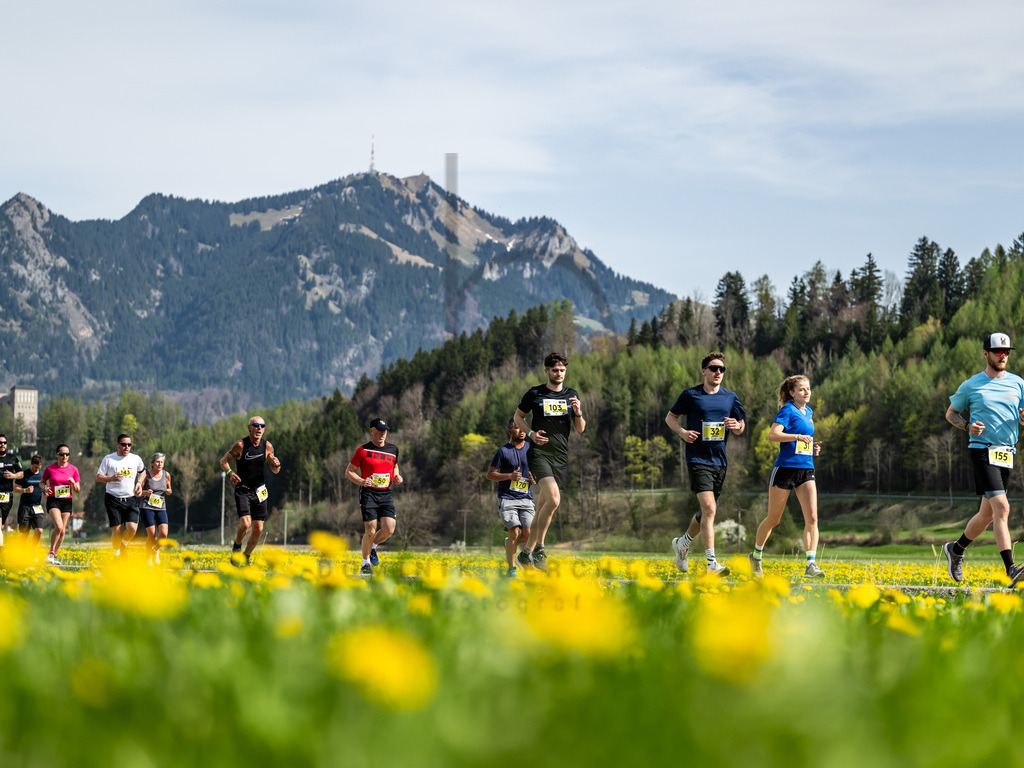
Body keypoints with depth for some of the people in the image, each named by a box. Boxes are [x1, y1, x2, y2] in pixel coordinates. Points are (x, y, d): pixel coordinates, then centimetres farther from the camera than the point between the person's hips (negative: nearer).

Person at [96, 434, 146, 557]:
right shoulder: (108, 459, 1)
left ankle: (123, 546, 19)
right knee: (116, 530, -6)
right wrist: (112, 478, -15)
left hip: (130, 499, 2)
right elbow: (98, 477, 3)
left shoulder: (136, 459, 7)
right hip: (113, 499, -2)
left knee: (132, 528, -13)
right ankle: (116, 555, 13)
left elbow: (142, 471, 28)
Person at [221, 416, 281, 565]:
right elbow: (223, 460, 0)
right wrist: (229, 473, -19)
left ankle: (247, 557, 23)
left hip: (259, 491, 4)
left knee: (258, 529, 1)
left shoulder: (267, 446, 1)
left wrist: (277, 465, -13)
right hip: (242, 490, -4)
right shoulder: (240, 445, -10)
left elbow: (275, 471, 11)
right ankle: (236, 546, 9)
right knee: (245, 523, -21)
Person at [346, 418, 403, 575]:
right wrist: (361, 481, -16)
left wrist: (397, 477, 6)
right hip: (368, 493, -4)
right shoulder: (363, 450, -2)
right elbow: (348, 472, 2)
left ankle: (372, 546, 21)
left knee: (388, 530, -12)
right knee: (370, 531, -11)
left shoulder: (393, 449, 10)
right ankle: (365, 564, 10)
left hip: (386, 494, 4)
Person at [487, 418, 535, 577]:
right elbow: (490, 474, 0)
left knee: (528, 534, -9)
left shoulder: (531, 449, 9)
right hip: (507, 498, -4)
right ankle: (511, 569, -1)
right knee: (514, 533, -15)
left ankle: (509, 544, 25)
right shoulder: (503, 451, -2)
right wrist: (509, 476, -15)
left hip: (526, 498, 4)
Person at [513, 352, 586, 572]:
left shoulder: (572, 395, 11)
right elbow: (518, 416, 14)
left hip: (560, 456, 4)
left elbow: (580, 430, 13)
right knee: (553, 500, -24)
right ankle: (539, 548, -14)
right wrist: (531, 433, -4)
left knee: (543, 507, 7)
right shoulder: (534, 394, 2)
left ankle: (527, 552, 19)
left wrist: (578, 412, -8)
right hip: (539, 452, -4)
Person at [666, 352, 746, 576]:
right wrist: (682, 431, -10)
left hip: (719, 460, 5)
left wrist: (736, 426, -9)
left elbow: (741, 427, 15)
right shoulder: (690, 395, -1)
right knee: (709, 509, -18)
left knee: (708, 512, 14)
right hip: (698, 459, -5)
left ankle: (683, 543, 40)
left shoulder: (730, 397, 9)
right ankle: (711, 563, -19)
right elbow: (670, 417, 9)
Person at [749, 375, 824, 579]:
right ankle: (756, 556, 29)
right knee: (773, 519, 6)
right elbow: (772, 435, -20)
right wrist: (798, 436, -29)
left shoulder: (808, 412, 16)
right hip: (785, 468, -6)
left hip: (806, 470, 6)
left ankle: (811, 566, -16)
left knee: (812, 517, -12)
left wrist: (813, 446, 11)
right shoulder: (788, 410, -7)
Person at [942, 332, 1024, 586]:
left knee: (988, 514, 11)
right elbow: (951, 413, 13)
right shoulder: (971, 386, 1)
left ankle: (956, 549, 34)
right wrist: (968, 426, -7)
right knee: (1002, 508, -18)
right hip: (982, 449, -5)